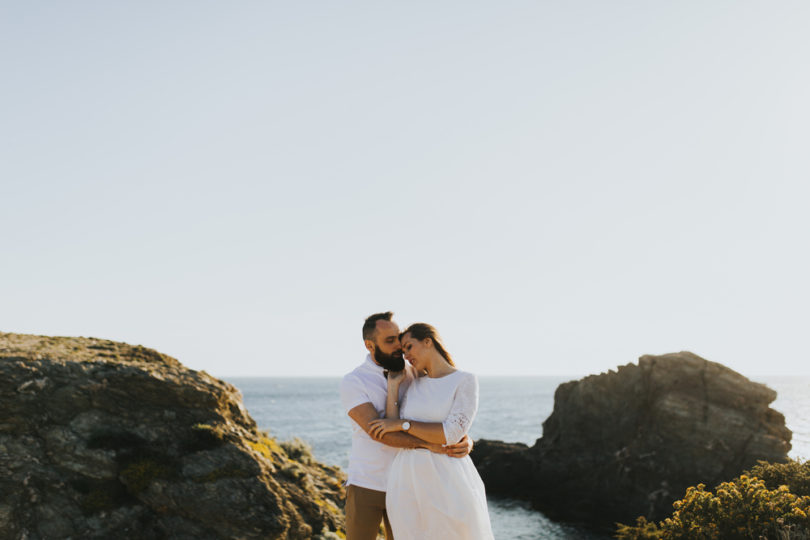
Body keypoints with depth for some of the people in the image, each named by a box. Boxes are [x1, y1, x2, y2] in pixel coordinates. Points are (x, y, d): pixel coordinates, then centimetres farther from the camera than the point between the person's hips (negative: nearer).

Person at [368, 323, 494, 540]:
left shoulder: (466, 381, -3)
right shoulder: (412, 386, 14)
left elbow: (451, 434, -15)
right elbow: (394, 436, 4)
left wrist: (403, 424, -11)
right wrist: (393, 386, 3)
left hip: (447, 482, -5)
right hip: (408, 483, 5)